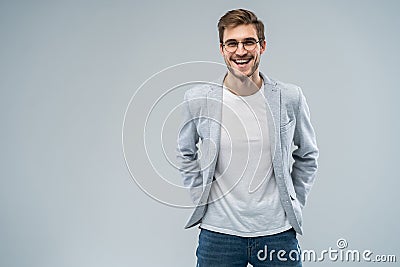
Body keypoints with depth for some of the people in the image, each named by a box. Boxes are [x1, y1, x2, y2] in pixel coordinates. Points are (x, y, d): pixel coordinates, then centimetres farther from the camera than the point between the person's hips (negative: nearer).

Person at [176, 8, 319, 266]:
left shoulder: (291, 98, -4)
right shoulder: (197, 99, -5)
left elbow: (307, 156, 11)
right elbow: (185, 155, 11)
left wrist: (294, 205, 7)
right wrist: (201, 199, 5)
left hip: (278, 231, 0)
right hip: (218, 232, 0)